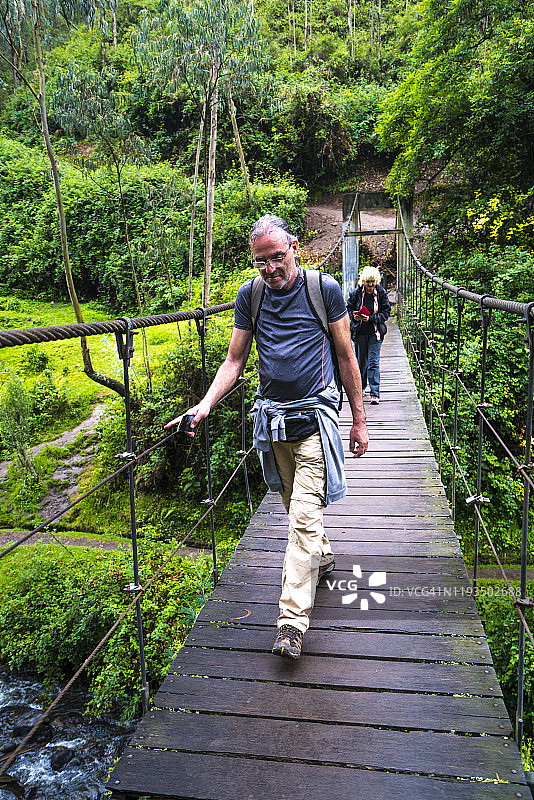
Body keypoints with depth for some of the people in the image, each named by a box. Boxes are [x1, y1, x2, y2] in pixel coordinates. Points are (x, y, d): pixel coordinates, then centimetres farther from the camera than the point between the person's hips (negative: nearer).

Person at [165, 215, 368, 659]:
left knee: (305, 515, -11)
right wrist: (205, 405, -9)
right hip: (272, 415, 4)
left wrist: (359, 421, 2)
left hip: (315, 416, -4)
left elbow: (346, 358, 0)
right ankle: (322, 558, 45)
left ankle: (292, 621, -7)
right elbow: (234, 361, 6)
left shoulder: (325, 289, -6)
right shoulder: (249, 295, 3)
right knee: (294, 504, 18)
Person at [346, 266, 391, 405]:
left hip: (375, 332, -1)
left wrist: (371, 318, -15)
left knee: (373, 361, -7)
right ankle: (361, 386, 36)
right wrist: (354, 316, -15)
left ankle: (375, 393, -6)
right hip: (360, 332, 1)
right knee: (361, 361, 12)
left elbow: (386, 312, -1)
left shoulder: (381, 293, -4)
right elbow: (349, 309, 8)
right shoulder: (356, 293, -4)